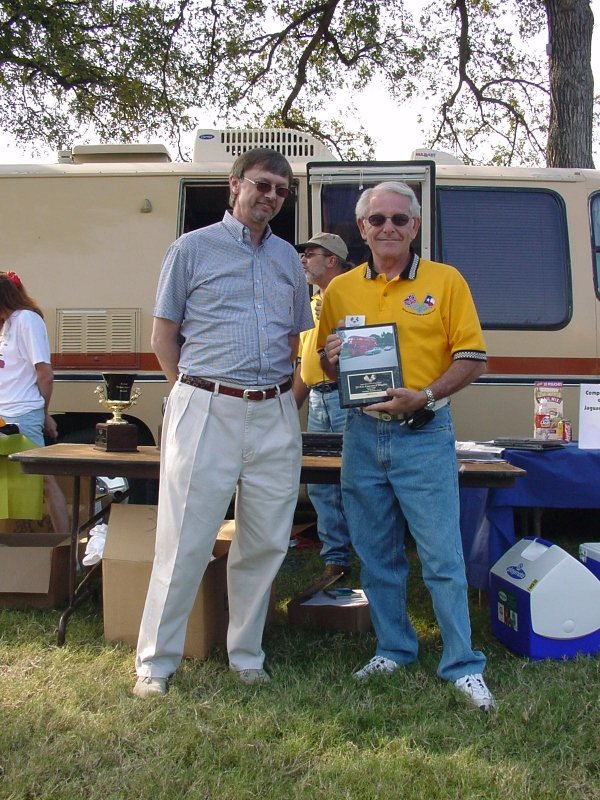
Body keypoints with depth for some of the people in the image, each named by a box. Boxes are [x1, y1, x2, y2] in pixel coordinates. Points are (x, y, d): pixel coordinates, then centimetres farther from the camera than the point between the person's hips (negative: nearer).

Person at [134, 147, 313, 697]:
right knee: (185, 543, -1)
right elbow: (164, 337, 5)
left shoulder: (288, 259, 16)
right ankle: (155, 662, 13)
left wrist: (279, 392, 12)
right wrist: (196, 390, 3)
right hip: (206, 410, -4)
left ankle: (246, 655, 24)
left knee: (264, 543, 8)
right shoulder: (192, 248, 3)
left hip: (275, 416, 5)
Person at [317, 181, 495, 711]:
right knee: (376, 555, 12)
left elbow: (472, 358, -3)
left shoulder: (446, 281, 0)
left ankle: (463, 666, 12)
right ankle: (394, 649, 29)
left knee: (442, 556, -1)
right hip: (363, 434, 4)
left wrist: (425, 396, -18)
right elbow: (327, 367, 16)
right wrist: (331, 357, -8)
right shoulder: (340, 290, 9)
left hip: (424, 434, -3)